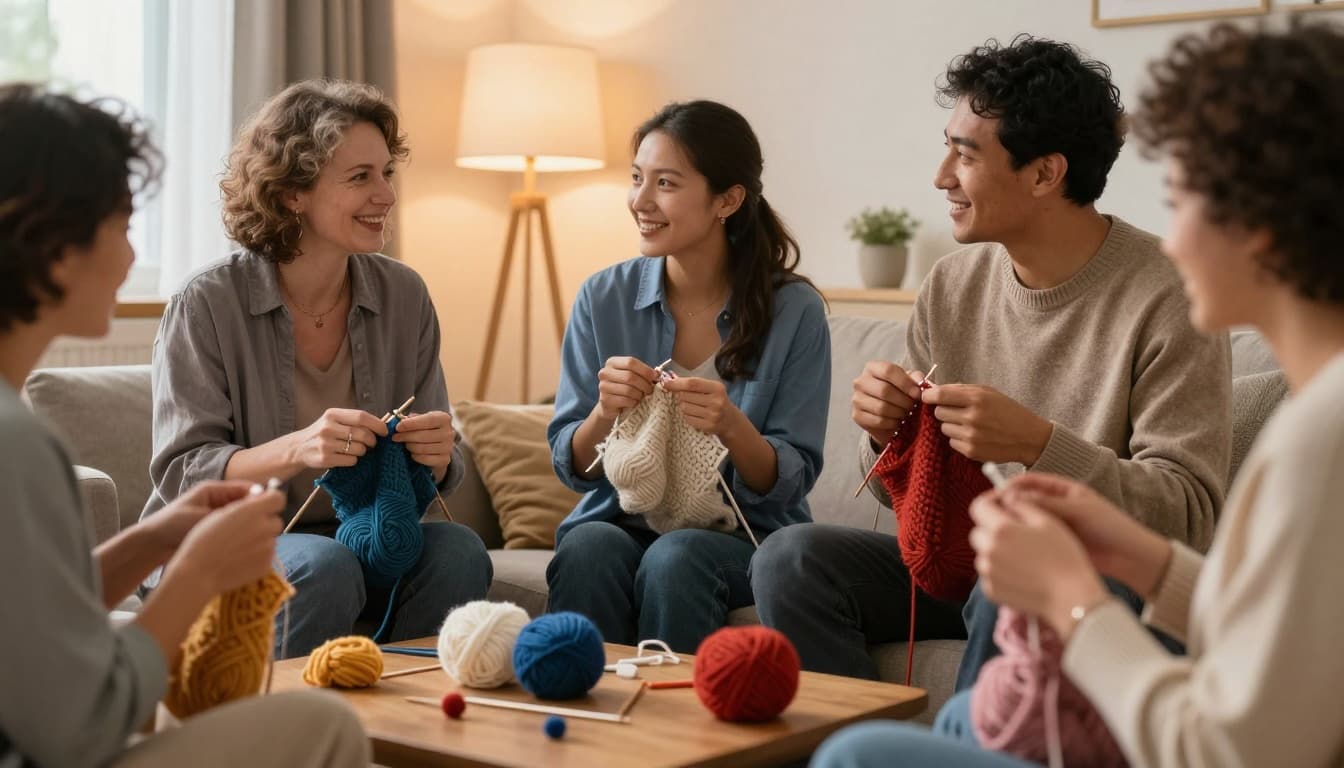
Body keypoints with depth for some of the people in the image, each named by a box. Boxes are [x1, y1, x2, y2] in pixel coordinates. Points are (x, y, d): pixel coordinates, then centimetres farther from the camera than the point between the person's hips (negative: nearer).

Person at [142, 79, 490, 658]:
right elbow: (181, 476, -14)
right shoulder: (206, 306, -11)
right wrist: (297, 450, -32)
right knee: (325, 564, -33)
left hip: (359, 535, 4)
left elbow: (439, 473, 5)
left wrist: (438, 455, -21)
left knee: (458, 550, -23)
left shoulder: (404, 296, 2)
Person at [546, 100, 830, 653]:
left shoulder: (794, 311, -6)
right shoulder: (603, 298, 1)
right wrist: (606, 412, -18)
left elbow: (791, 482, -5)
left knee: (674, 559, -32)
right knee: (588, 549, -30)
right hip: (619, 519, 2)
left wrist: (731, 426, -25)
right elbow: (571, 468, 3)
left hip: (743, 532, -2)